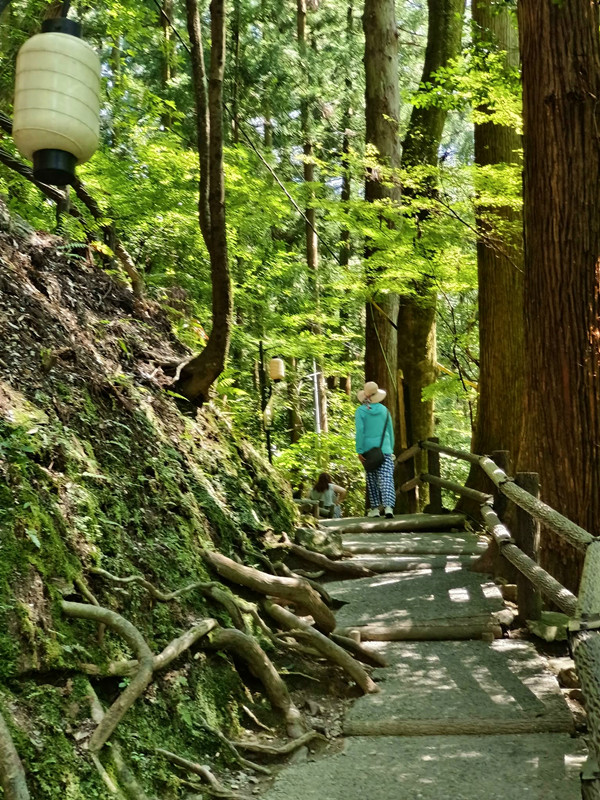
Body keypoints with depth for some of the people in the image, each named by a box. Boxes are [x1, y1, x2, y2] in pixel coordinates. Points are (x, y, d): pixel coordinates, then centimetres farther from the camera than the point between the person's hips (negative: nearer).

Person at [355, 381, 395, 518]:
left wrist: (359, 451, -7)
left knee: (372, 481, 10)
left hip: (368, 449, -1)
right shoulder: (384, 410, 6)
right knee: (387, 479, -6)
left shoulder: (361, 411, -3)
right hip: (385, 449, 1)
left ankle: (375, 508, 15)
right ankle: (388, 507, -20)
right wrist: (391, 449, 20)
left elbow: (360, 431, -9)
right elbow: (390, 431, 12)